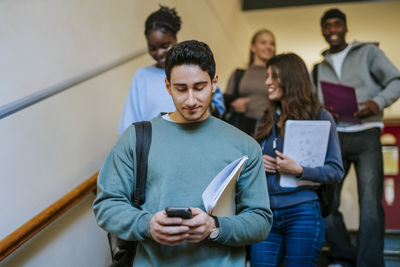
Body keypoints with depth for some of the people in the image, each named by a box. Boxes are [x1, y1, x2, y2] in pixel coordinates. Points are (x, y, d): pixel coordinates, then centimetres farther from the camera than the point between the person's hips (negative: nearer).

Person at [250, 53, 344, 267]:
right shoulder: (265, 121, 13)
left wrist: (299, 171, -19)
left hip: (302, 214, -4)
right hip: (265, 212, 4)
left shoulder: (320, 118, -2)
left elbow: (336, 171, -6)